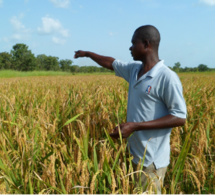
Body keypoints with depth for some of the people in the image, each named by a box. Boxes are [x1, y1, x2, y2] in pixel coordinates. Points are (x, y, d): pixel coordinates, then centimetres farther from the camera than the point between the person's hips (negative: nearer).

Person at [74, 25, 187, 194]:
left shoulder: (167, 77, -17)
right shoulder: (134, 69, 5)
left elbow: (180, 118, -19)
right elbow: (111, 63, 24)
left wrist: (135, 126, -23)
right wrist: (87, 53, 37)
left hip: (152, 160, -7)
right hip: (135, 154, 7)